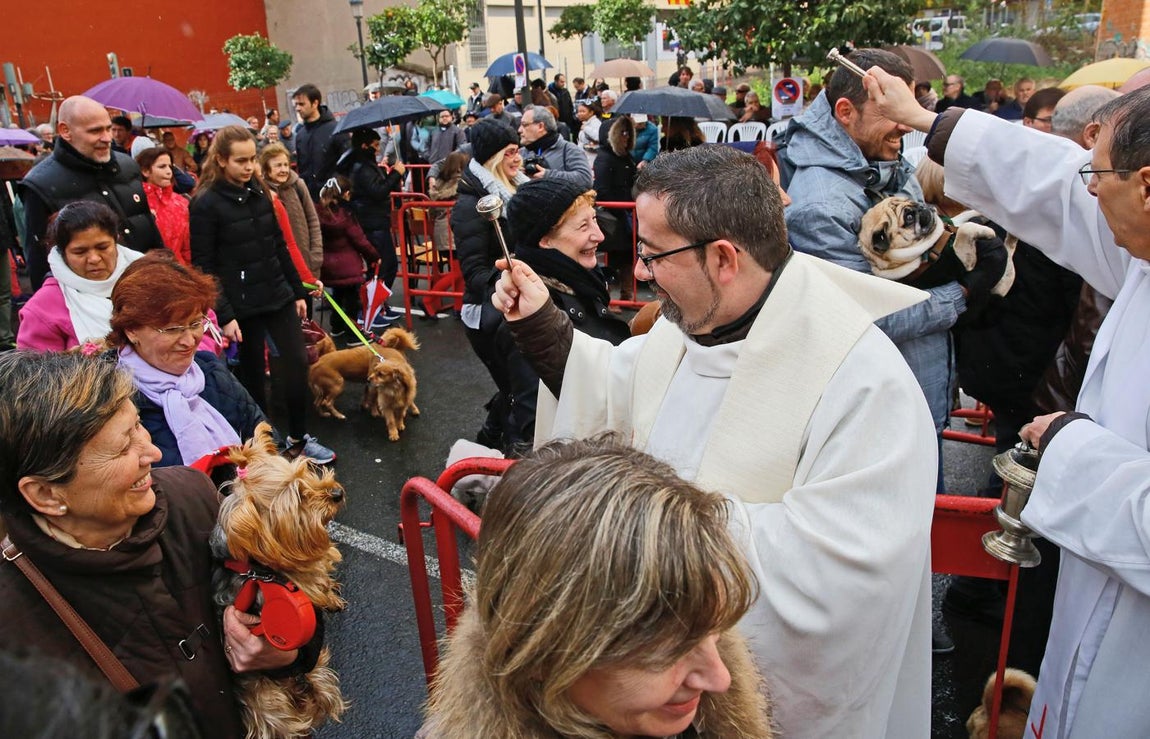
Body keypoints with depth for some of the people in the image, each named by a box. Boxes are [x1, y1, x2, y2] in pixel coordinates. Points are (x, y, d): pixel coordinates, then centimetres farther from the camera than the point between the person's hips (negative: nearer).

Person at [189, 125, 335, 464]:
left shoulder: (259, 193, 7)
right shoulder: (206, 203, -10)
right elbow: (204, 266, -12)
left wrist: (298, 292, 13)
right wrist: (224, 315, -16)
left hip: (277, 295, 5)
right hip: (241, 304, -5)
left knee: (297, 362, 2)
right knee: (253, 373, 7)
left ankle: (299, 437, 17)